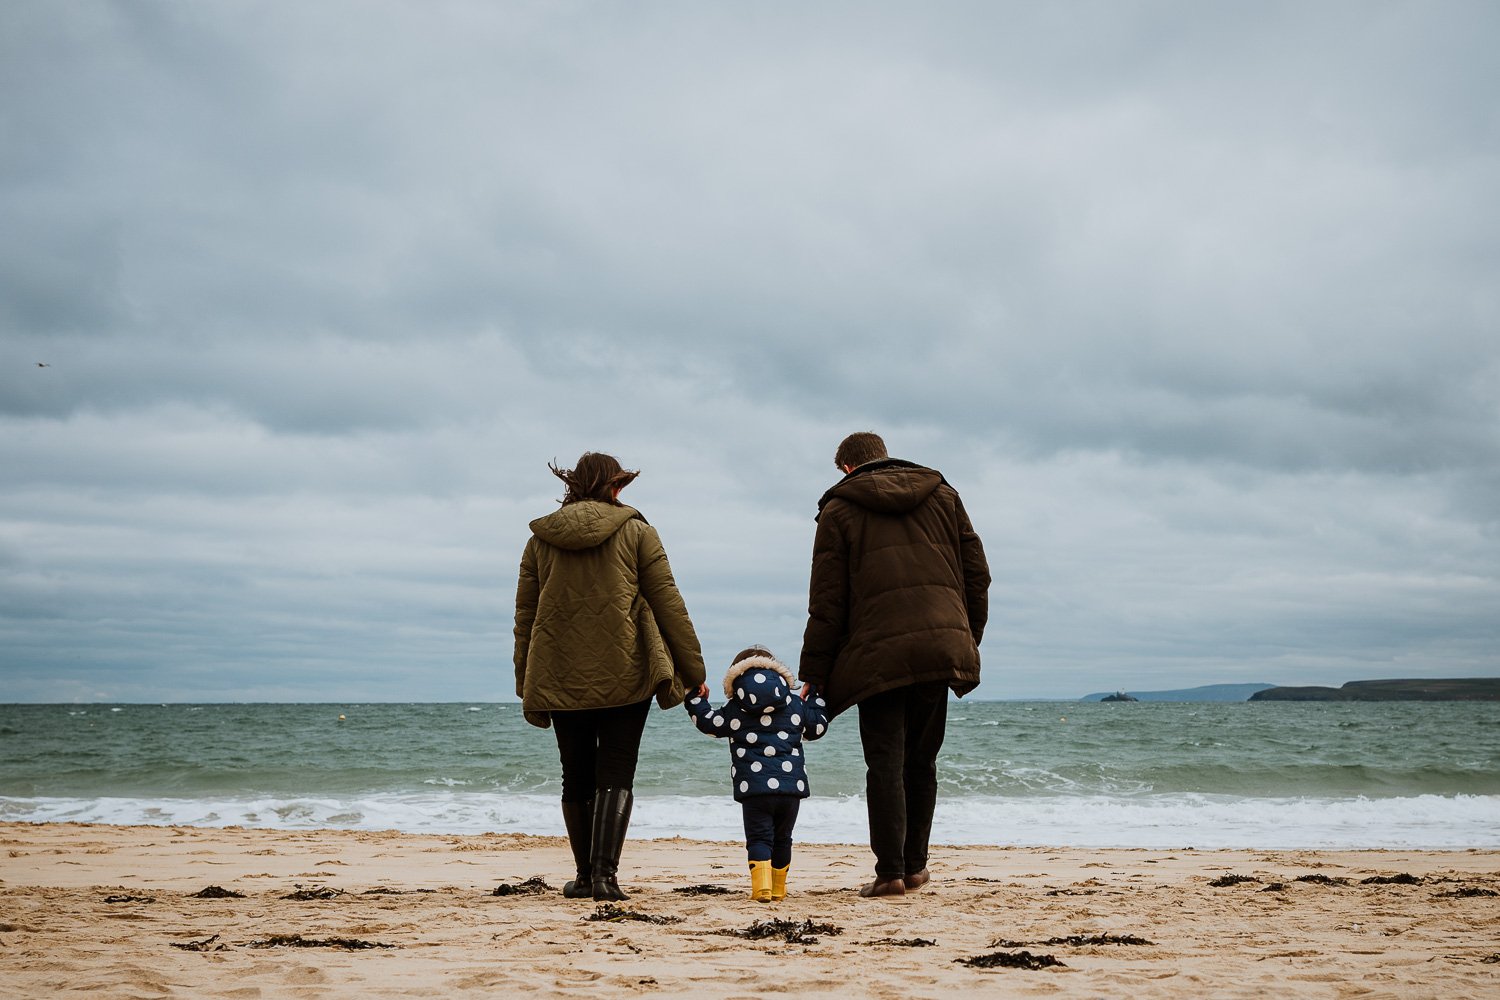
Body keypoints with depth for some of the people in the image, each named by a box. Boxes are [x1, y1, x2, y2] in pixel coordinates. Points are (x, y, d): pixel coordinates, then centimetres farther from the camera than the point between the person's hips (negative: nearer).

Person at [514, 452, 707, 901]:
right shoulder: (636, 532, 2)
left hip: (561, 677, 3)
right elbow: (667, 603, -2)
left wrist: (527, 686, 16)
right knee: (616, 775, -1)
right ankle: (604, 873, -15)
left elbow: (525, 614, 11)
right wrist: (692, 669, 3)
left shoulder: (541, 539, 10)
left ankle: (585, 876, 16)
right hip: (624, 676, -3)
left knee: (577, 779, 13)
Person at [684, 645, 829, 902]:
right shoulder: (796, 704, 9)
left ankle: (762, 886, -20)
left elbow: (709, 723, 14)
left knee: (758, 837, 1)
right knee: (782, 839, 17)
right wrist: (816, 697, 36)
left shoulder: (734, 708, 4)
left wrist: (697, 699, 31)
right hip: (791, 785, 2)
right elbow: (817, 727, 20)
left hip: (753, 788, -2)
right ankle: (778, 888, 25)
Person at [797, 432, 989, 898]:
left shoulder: (839, 510, 6)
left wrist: (813, 677, 4)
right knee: (921, 762, 15)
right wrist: (970, 640, 19)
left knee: (886, 763, -1)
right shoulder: (943, 495, 16)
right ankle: (915, 864, 20)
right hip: (941, 646, 4)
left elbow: (826, 603, 1)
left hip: (879, 654, -4)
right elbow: (976, 574, 12)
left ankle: (891, 871, -4)